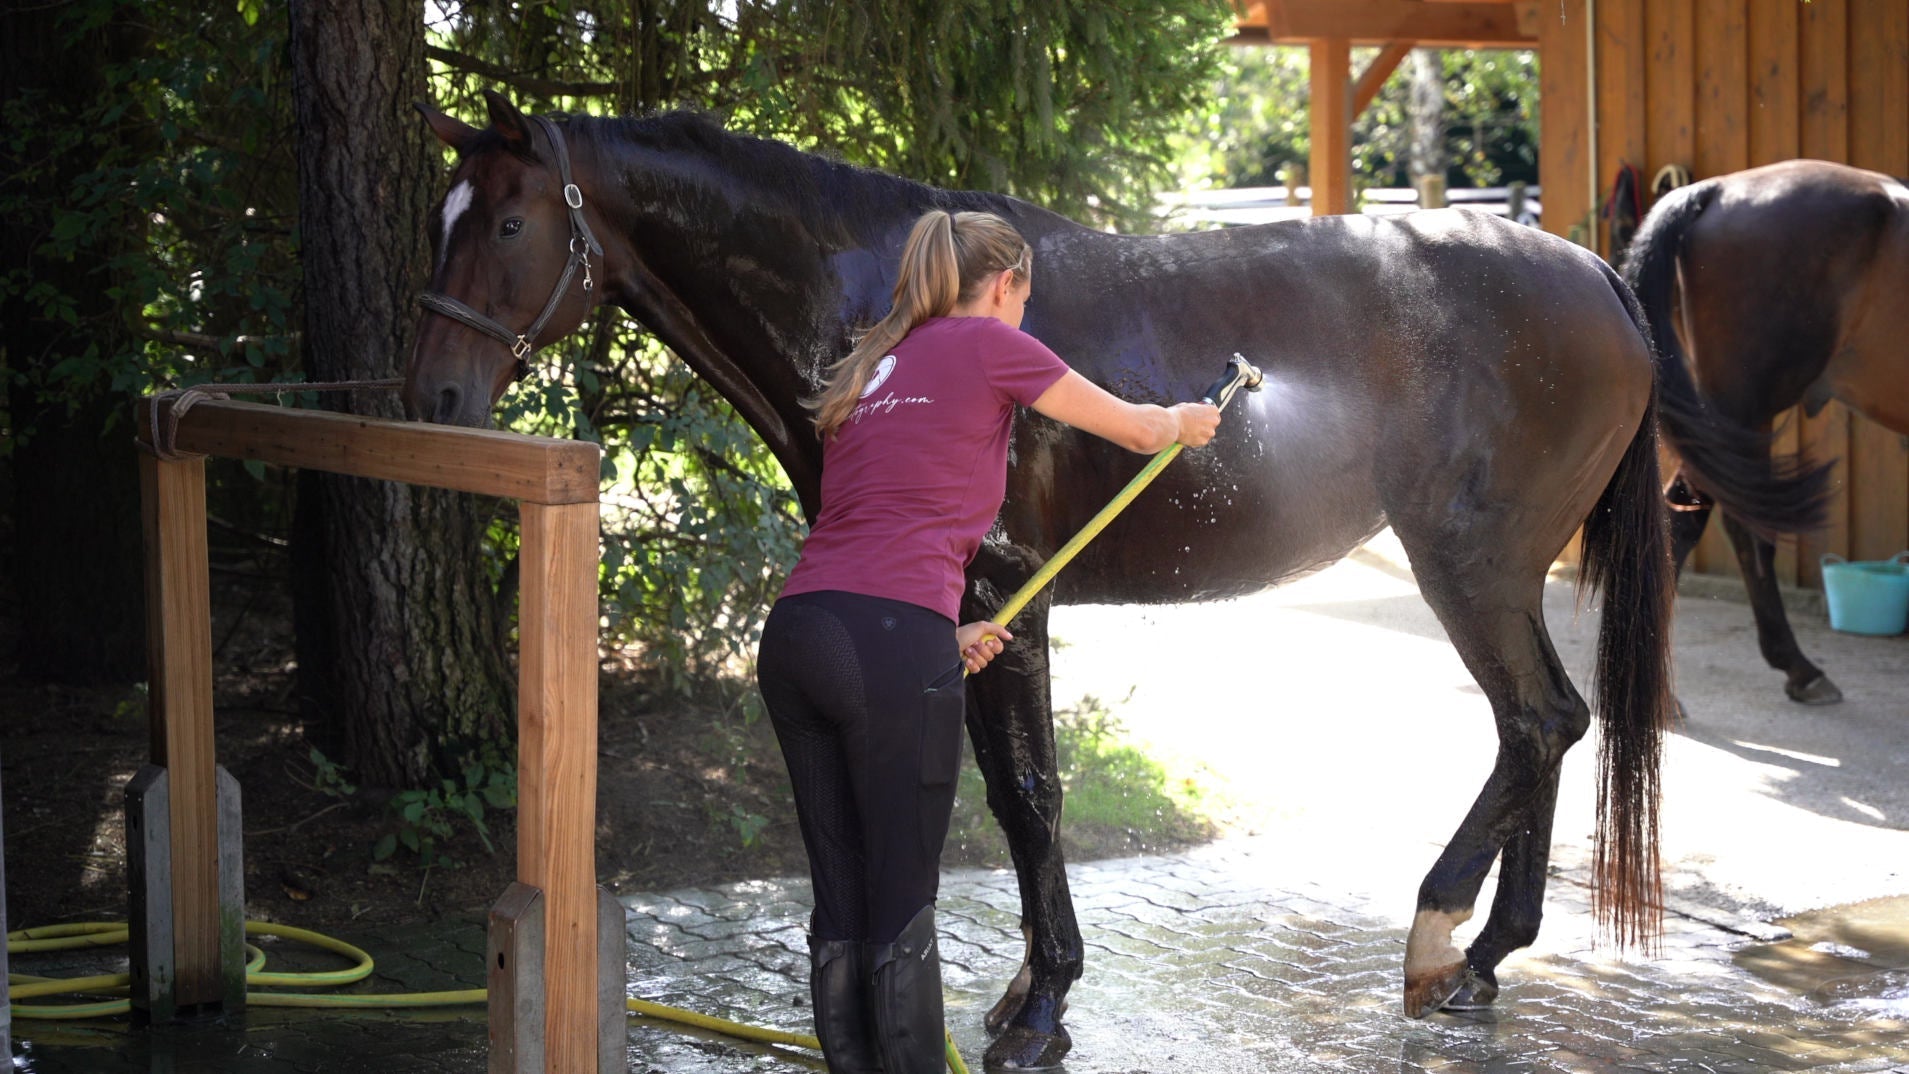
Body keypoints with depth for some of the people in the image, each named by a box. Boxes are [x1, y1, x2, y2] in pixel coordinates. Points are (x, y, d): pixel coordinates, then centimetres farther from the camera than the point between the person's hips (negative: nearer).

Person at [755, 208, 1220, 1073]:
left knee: (839, 905, 13)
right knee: (902, 912, 1)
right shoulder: (989, 345, 5)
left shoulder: (869, 369, 25)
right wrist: (1185, 421, 38)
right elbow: (1135, 429, 17)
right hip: (894, 650, -7)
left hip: (796, 636, 7)